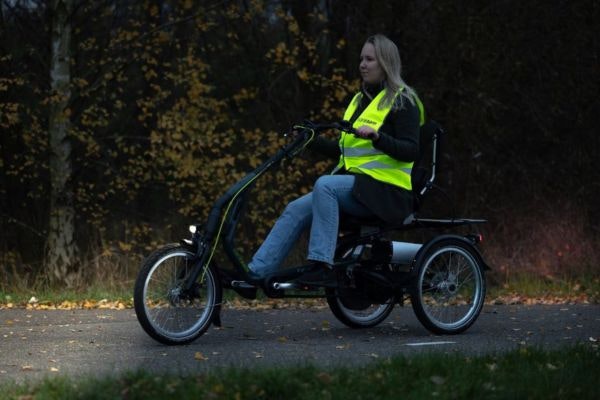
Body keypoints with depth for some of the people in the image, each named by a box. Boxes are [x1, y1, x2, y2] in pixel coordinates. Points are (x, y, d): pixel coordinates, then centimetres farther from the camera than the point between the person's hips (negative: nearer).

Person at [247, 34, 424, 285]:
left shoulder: (402, 102, -4)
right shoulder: (361, 100, 21)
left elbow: (411, 151, -15)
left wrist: (375, 136, -29)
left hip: (385, 190, -8)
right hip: (355, 182, 8)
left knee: (325, 185, -32)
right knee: (296, 210, -10)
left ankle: (322, 264, -34)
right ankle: (255, 272, -15)